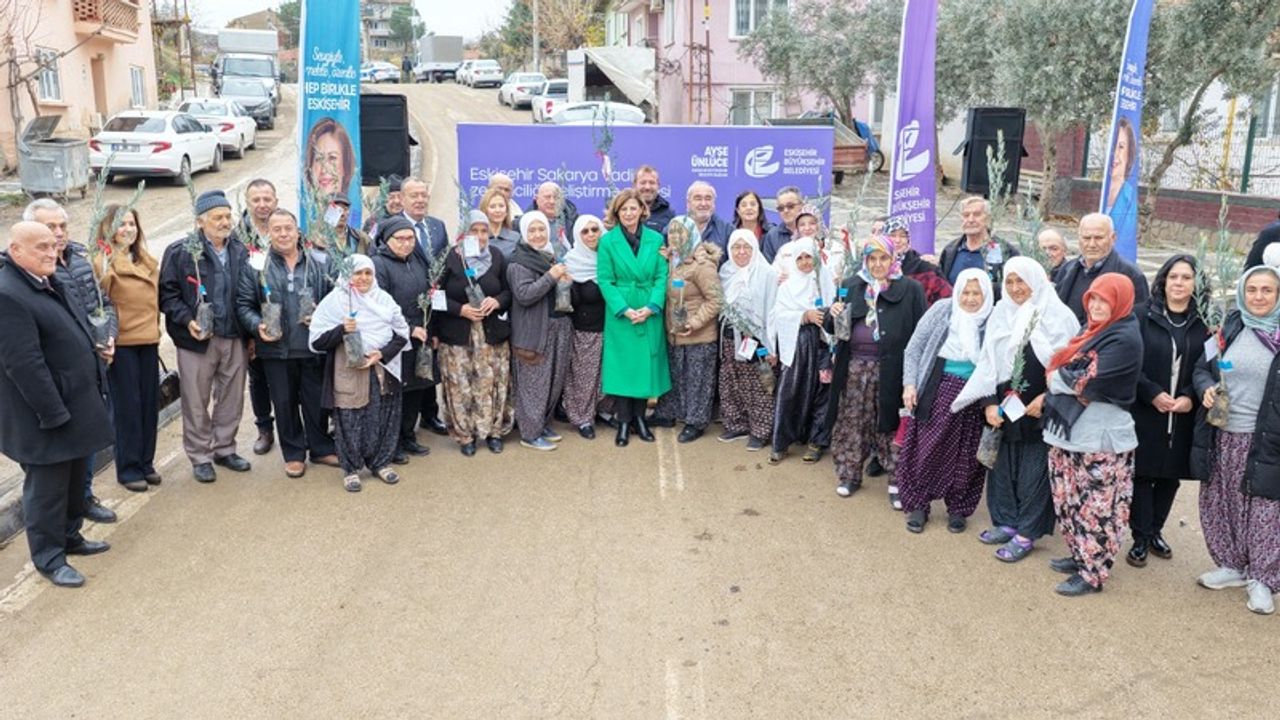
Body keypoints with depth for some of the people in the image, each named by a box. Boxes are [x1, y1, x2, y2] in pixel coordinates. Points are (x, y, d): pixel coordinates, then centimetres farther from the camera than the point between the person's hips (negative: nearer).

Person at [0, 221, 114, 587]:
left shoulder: (51, 284, 9)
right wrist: (53, 413, -22)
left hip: (76, 406, 9)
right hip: (44, 414, -9)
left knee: (75, 479, 21)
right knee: (47, 486, 5)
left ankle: (69, 536, 38)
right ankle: (48, 557, 19)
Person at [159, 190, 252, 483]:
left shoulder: (239, 252, 11)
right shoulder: (180, 252, -5)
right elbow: (167, 293, -6)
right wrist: (187, 320, -18)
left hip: (234, 338, 4)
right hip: (198, 338, -4)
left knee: (231, 399, 12)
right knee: (197, 402, 4)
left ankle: (224, 449, 28)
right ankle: (200, 457, 16)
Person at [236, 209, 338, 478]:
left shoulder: (316, 265, 6)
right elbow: (243, 304, 1)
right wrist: (257, 326, -16)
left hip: (312, 348, 1)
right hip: (276, 348, -1)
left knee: (316, 400, 10)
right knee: (284, 403, 9)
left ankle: (321, 448, 26)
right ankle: (293, 454, 22)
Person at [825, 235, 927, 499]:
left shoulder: (911, 289, -2)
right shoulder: (851, 286, 8)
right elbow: (831, 327, 14)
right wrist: (833, 315, -10)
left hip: (891, 370, -3)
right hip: (855, 367, 3)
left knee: (892, 425, 3)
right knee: (851, 422, 10)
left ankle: (897, 481, 14)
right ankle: (850, 474, 25)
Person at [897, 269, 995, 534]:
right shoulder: (942, 310, -3)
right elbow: (914, 347, 1)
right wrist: (910, 384, -5)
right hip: (937, 390, 0)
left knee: (965, 456, 8)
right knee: (927, 449, 2)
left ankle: (958, 509, 25)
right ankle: (917, 505, 17)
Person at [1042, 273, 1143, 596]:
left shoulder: (1124, 339, -15)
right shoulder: (1093, 329, 14)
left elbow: (1089, 381, -20)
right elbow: (1062, 365, 18)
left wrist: (1056, 378, -4)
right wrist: (1057, 387, -2)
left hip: (1101, 437, -9)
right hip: (1072, 430, 9)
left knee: (1095, 506, 0)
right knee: (1069, 499, 16)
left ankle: (1092, 572, 9)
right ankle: (1080, 555, 31)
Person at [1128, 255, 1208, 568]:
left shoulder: (1204, 322, 4)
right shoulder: (1144, 316, -2)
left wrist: (1190, 397, -13)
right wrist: (1153, 393, -15)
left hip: (1184, 416, 2)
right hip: (1145, 412, -2)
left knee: (1171, 475, 10)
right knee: (1142, 474, 1)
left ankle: (1155, 531, 26)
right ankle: (1140, 538, 10)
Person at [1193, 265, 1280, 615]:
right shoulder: (1227, 329, 4)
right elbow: (1203, 369, 11)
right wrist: (1206, 388, -10)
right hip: (1223, 436, 3)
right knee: (1221, 504, 13)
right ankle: (1232, 566, 32)